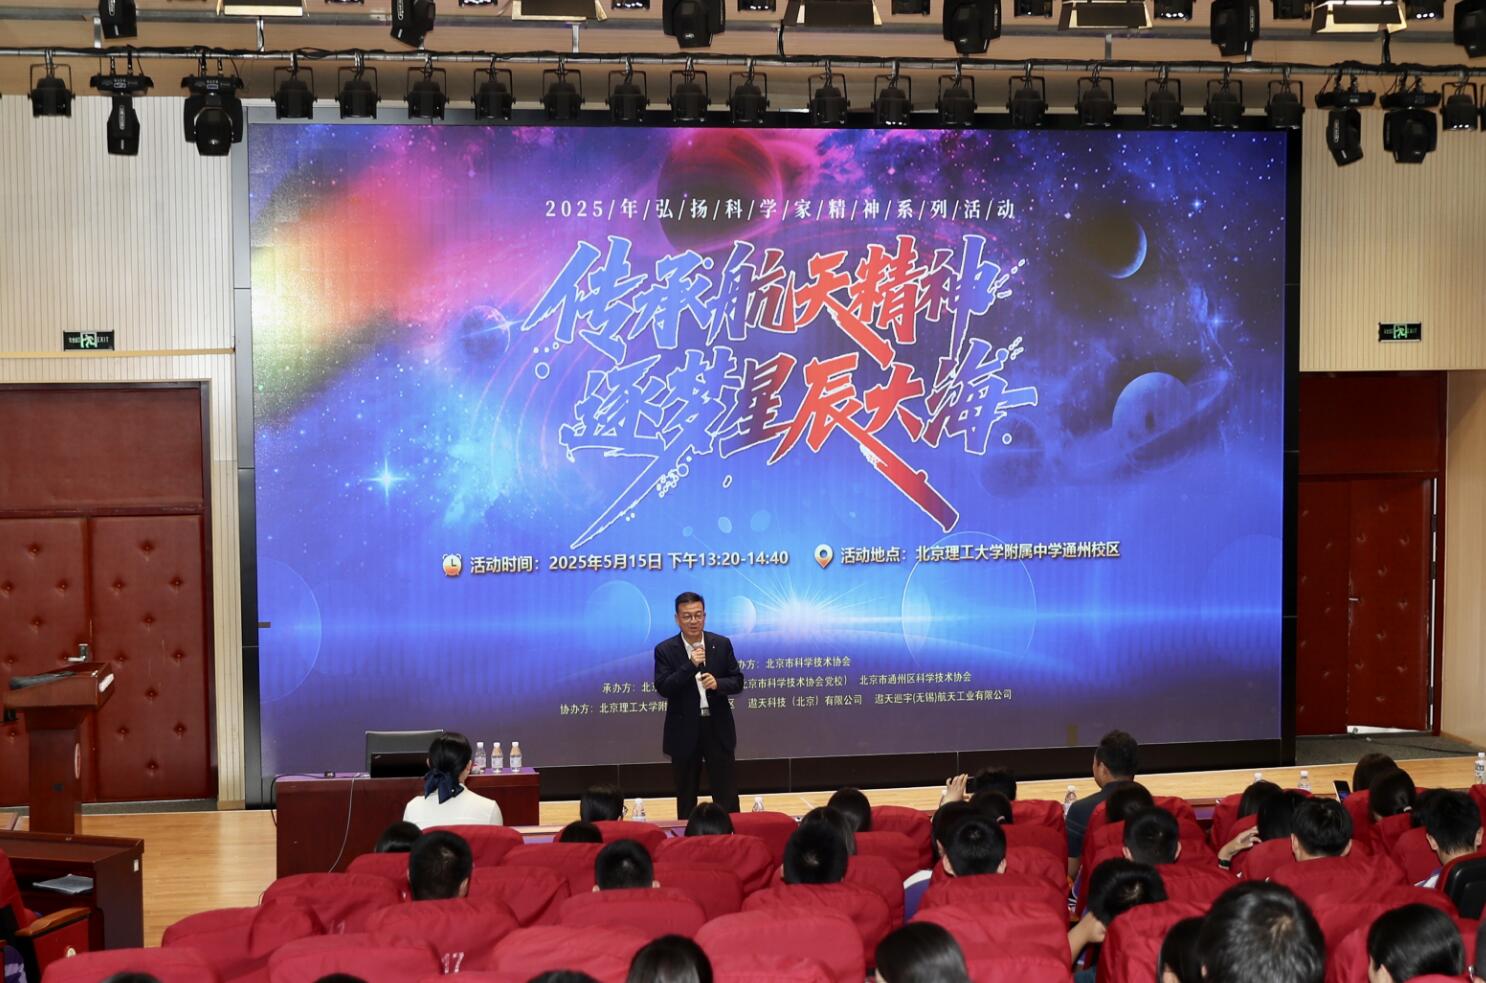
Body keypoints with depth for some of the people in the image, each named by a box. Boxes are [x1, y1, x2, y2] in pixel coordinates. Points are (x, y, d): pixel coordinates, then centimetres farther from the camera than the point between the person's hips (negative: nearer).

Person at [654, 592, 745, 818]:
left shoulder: (722, 644, 2)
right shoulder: (665, 650, -4)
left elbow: (738, 682, 3)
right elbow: (663, 688, -13)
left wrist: (717, 683, -18)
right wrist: (690, 665, -22)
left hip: (718, 728, 1)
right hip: (684, 731, -1)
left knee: (727, 795, 4)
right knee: (686, 797, 9)